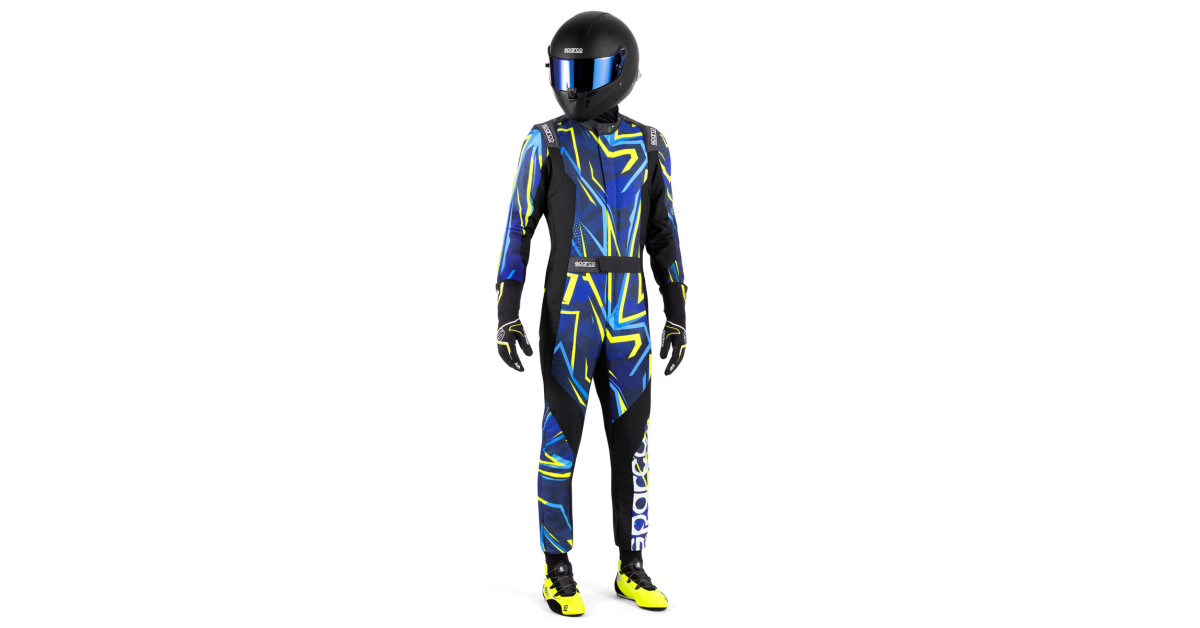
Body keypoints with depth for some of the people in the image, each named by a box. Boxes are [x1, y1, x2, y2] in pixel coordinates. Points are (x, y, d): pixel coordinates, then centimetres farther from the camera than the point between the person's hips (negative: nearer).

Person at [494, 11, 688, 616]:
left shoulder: (648, 145, 8)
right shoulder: (545, 142, -2)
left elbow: (664, 237, 11)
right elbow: (517, 231, -2)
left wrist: (678, 315, 8)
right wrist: (507, 315, -8)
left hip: (628, 318, 3)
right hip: (567, 315, -3)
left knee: (631, 444, 6)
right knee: (561, 442, 0)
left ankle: (632, 569, 18)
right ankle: (557, 572, 12)